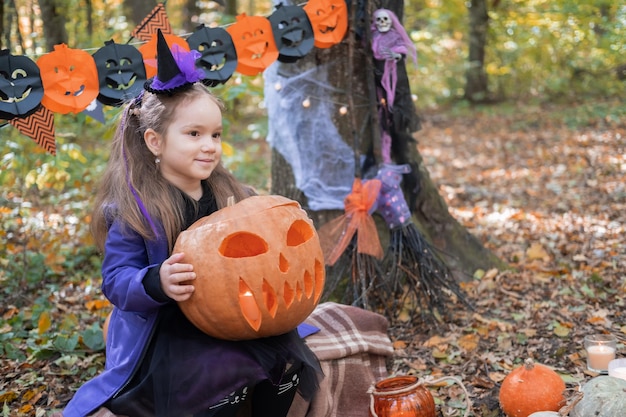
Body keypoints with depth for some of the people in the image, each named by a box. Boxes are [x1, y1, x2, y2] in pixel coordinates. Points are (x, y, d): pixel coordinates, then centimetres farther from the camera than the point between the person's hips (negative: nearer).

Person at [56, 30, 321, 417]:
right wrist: (156, 283, -32)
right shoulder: (131, 208, -10)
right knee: (221, 372, -31)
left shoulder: (232, 195, 6)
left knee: (286, 353, -18)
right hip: (164, 332, -5)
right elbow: (116, 280, -12)